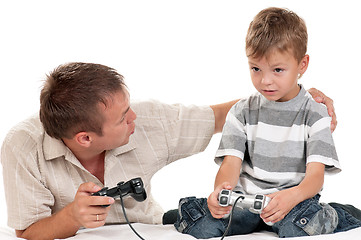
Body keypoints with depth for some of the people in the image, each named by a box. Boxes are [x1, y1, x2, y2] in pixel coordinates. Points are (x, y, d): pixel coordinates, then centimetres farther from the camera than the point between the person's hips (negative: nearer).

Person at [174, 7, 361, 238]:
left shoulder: (314, 115, 0)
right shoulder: (242, 112, 7)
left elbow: (315, 175, -11)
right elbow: (231, 163, -3)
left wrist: (293, 196, -36)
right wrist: (221, 190, -30)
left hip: (295, 201, -1)